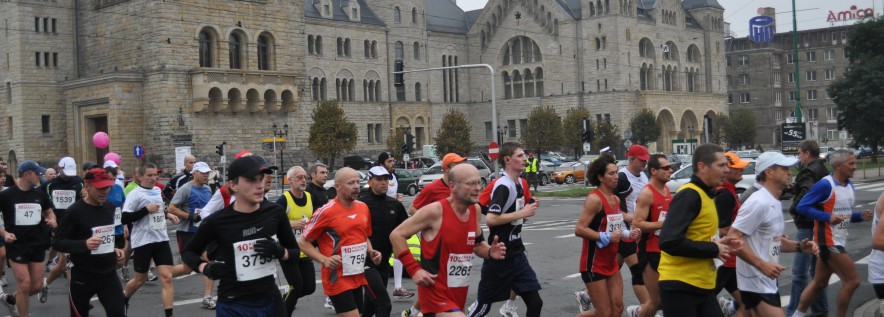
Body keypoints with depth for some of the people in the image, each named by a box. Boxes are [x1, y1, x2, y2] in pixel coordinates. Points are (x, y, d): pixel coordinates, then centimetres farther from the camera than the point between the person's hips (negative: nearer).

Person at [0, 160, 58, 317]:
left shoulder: (40, 194, 4)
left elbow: (49, 212, 20)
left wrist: (52, 220, -3)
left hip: (37, 245, 5)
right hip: (16, 246, -5)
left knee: (36, 286, 7)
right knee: (24, 286, -9)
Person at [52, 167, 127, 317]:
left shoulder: (110, 207, 6)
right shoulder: (75, 211, -13)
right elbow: (58, 242, -14)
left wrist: (114, 248, 6)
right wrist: (84, 245, -29)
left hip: (109, 274, 4)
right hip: (83, 277, -4)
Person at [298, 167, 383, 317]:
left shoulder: (363, 207, 7)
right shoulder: (326, 211, -14)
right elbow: (303, 242, -9)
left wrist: (371, 252, 3)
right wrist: (324, 260, -20)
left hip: (358, 277, 7)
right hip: (337, 279, -7)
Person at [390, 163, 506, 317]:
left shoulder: (475, 210, 2)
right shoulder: (435, 211, -18)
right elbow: (396, 235, -13)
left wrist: (490, 252, -4)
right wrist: (414, 269, -18)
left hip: (458, 293, 8)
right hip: (435, 292, -8)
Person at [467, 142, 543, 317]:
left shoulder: (519, 183, 9)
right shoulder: (503, 186, -18)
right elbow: (490, 219, -28)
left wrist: (527, 211, 4)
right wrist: (521, 213, -21)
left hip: (516, 255, 8)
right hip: (499, 257, -8)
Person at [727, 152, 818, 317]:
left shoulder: (775, 203, 13)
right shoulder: (759, 202, -18)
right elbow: (732, 238, -23)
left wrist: (799, 246, 6)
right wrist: (762, 265, -27)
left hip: (768, 282, 10)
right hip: (756, 283, -10)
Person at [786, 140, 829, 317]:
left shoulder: (808, 171, -15)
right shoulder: (822, 170, 14)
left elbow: (807, 192, -32)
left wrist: (793, 209, -18)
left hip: (807, 225, -10)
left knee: (800, 272, -7)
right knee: (816, 269, 18)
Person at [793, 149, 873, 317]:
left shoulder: (849, 185, 10)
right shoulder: (825, 185, -18)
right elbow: (802, 206, -19)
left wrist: (860, 216, -1)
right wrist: (827, 217, -27)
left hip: (839, 241, 9)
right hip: (828, 241, -9)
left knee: (819, 282, 16)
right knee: (852, 281, -6)